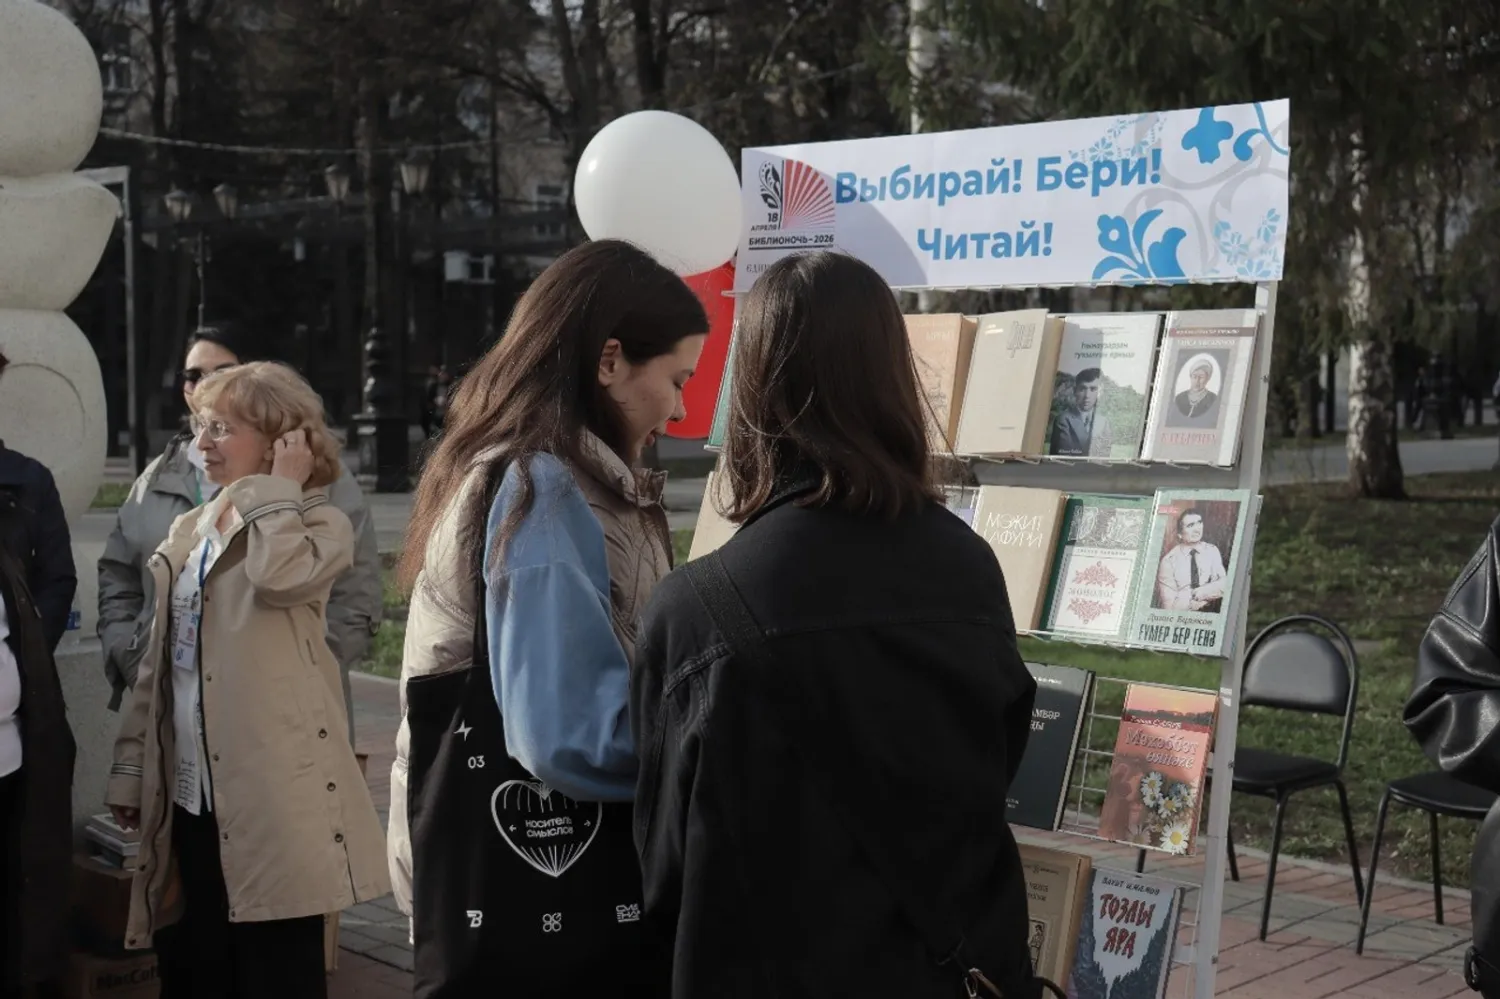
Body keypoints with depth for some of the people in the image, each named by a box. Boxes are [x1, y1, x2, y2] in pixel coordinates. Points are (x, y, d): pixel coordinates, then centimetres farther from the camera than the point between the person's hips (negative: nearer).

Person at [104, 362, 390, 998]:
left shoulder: (318, 525, -3)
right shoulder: (187, 532, 16)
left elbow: (279, 575, -27)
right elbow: (156, 664, 17)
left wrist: (279, 486, -13)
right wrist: (130, 769, 14)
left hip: (271, 796, -7)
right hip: (190, 793, 7)